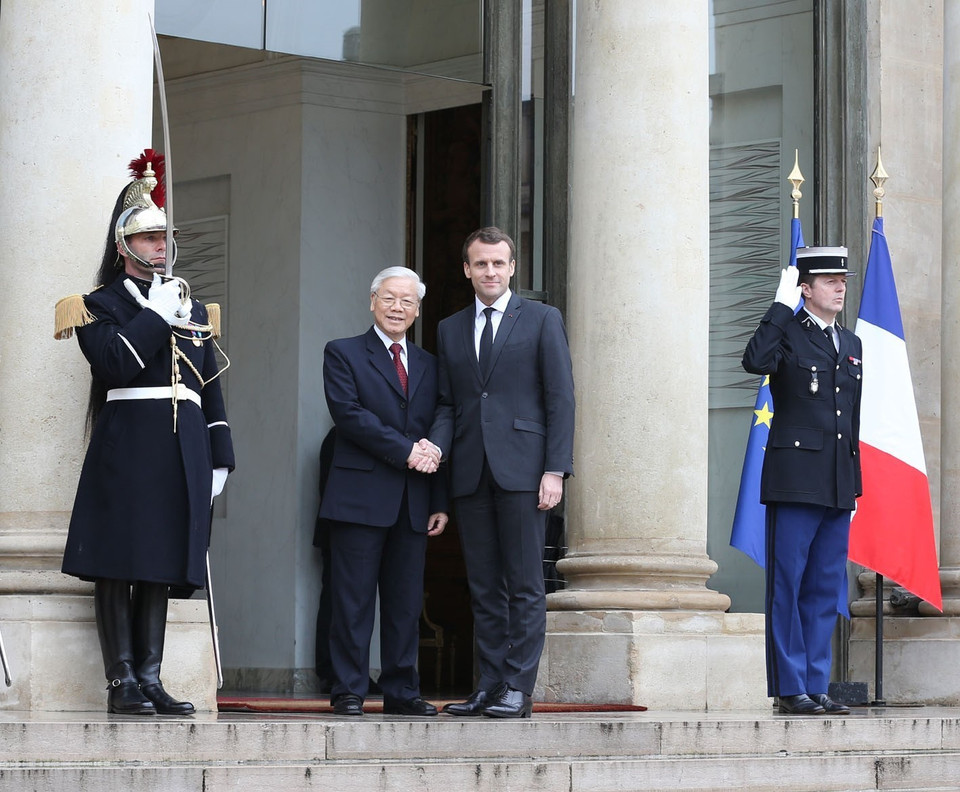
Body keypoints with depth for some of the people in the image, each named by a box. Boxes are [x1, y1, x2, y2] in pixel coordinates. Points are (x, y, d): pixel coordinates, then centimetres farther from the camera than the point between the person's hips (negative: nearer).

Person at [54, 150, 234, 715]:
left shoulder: (192, 309, 20)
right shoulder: (100, 306, 3)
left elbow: (211, 388, 18)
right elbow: (115, 362, -16)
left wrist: (219, 459, 12)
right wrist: (157, 316, -10)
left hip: (183, 451, 5)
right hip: (126, 447, -5)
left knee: (162, 565, 6)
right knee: (120, 565, -5)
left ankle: (151, 677, 8)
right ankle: (123, 681, -2)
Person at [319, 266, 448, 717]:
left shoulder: (428, 365, 18)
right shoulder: (343, 354, 4)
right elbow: (349, 414, -10)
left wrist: (440, 503, 8)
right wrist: (404, 452, -15)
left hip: (413, 504, 4)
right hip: (360, 497, -4)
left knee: (406, 603, 5)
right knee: (353, 600, -4)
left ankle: (401, 692, 11)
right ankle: (349, 691, 1)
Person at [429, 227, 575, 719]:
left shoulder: (542, 321, 4)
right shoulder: (450, 330, 17)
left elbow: (560, 399, -1)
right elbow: (448, 404, 17)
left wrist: (555, 470, -9)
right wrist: (434, 447, -4)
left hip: (521, 470, -4)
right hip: (471, 473, 4)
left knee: (524, 585, -4)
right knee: (484, 587, 6)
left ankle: (519, 690, -3)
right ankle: (489, 687, 10)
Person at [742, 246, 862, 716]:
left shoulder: (851, 345, 19)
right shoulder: (787, 333, -1)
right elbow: (756, 361, -25)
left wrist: (854, 485, 17)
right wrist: (783, 305, -16)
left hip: (837, 489, 7)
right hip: (795, 479, -7)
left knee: (826, 590, 7)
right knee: (787, 587, -4)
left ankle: (816, 687, 11)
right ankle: (791, 689, -1)